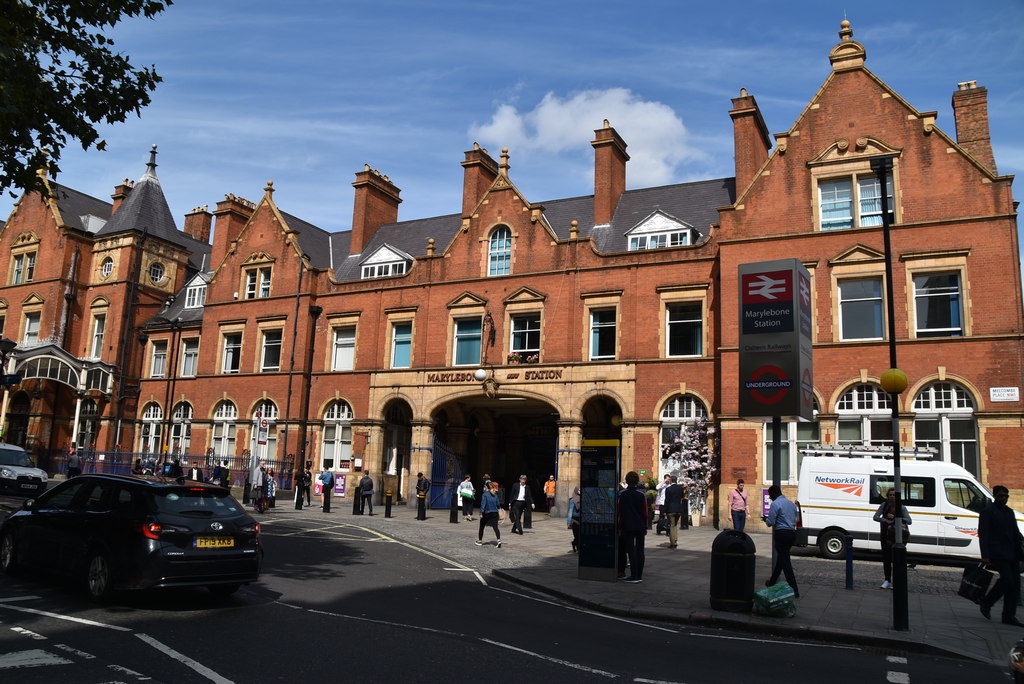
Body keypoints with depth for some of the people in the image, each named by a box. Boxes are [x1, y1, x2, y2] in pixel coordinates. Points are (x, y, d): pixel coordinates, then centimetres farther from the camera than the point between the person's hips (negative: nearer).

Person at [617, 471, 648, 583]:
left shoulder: (622, 494, -6)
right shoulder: (641, 495, 0)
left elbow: (619, 512, -4)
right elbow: (645, 512, 3)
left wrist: (619, 527, 3)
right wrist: (645, 527, 12)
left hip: (628, 526, -3)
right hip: (640, 526, 3)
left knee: (631, 550, -1)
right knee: (640, 550, 9)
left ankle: (634, 576, -4)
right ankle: (639, 575, 13)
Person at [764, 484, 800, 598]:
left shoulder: (775, 504, -11)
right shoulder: (791, 503, 14)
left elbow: (770, 523, -13)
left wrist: (766, 519, 8)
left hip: (781, 534, -8)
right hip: (792, 533, 8)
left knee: (785, 561, -5)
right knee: (780, 558, 19)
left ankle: (794, 590, -9)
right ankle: (772, 582, 32)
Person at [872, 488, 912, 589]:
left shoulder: (902, 508, -11)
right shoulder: (884, 505, -5)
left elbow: (909, 521, -19)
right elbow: (876, 517, -8)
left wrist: (894, 518, -26)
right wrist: (886, 520, -25)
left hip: (898, 535, -3)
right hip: (885, 535, 3)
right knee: (886, 558, 6)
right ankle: (887, 580, 17)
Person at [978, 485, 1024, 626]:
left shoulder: (1009, 512, 19)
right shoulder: (988, 511, -4)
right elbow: (983, 534, -10)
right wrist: (985, 555, -17)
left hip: (1012, 554, 8)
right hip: (998, 554, -8)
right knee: (1007, 580, -16)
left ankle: (1009, 616, 10)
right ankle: (986, 603, 2)